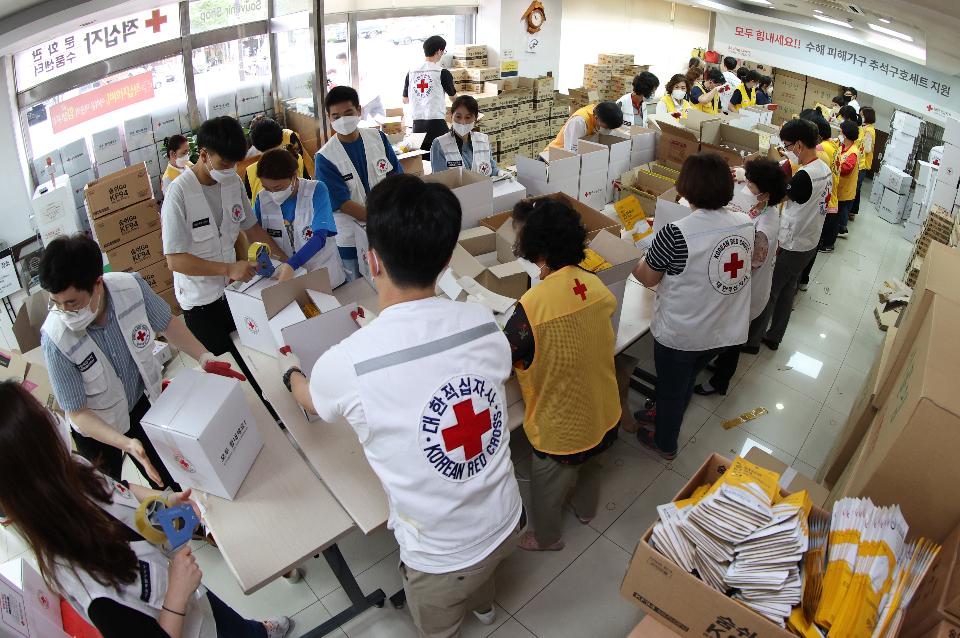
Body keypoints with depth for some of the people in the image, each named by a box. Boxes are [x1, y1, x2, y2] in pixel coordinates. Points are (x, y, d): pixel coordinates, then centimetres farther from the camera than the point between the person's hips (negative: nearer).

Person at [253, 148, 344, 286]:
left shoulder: (316, 190, -13)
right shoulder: (262, 198, -4)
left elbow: (320, 237, -21)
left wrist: (291, 264, -34)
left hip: (325, 276, -1)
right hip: (282, 278, 2)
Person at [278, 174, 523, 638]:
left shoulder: (347, 364, -29)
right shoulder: (484, 323, -18)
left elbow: (310, 400, -2)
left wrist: (289, 371, 23)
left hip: (440, 557, -5)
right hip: (507, 522, 5)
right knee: (480, 568, 39)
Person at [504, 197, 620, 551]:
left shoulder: (534, 305, -33)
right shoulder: (596, 285, -13)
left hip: (562, 426, -6)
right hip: (603, 413, 6)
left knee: (548, 485, 24)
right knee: (590, 463, 35)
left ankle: (547, 538, 49)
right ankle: (586, 509, 62)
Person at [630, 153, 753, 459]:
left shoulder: (675, 234, -27)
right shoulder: (746, 224, -9)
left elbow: (648, 278, -12)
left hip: (680, 334, -5)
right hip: (724, 330, 6)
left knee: (670, 387, 20)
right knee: (686, 380, 30)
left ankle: (665, 443, 42)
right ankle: (667, 416, 55)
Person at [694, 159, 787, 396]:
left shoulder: (762, 231, -37)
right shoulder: (766, 209, -9)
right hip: (749, 289, 8)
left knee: (731, 336, 14)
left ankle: (719, 382, 36)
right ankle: (722, 364, 53)